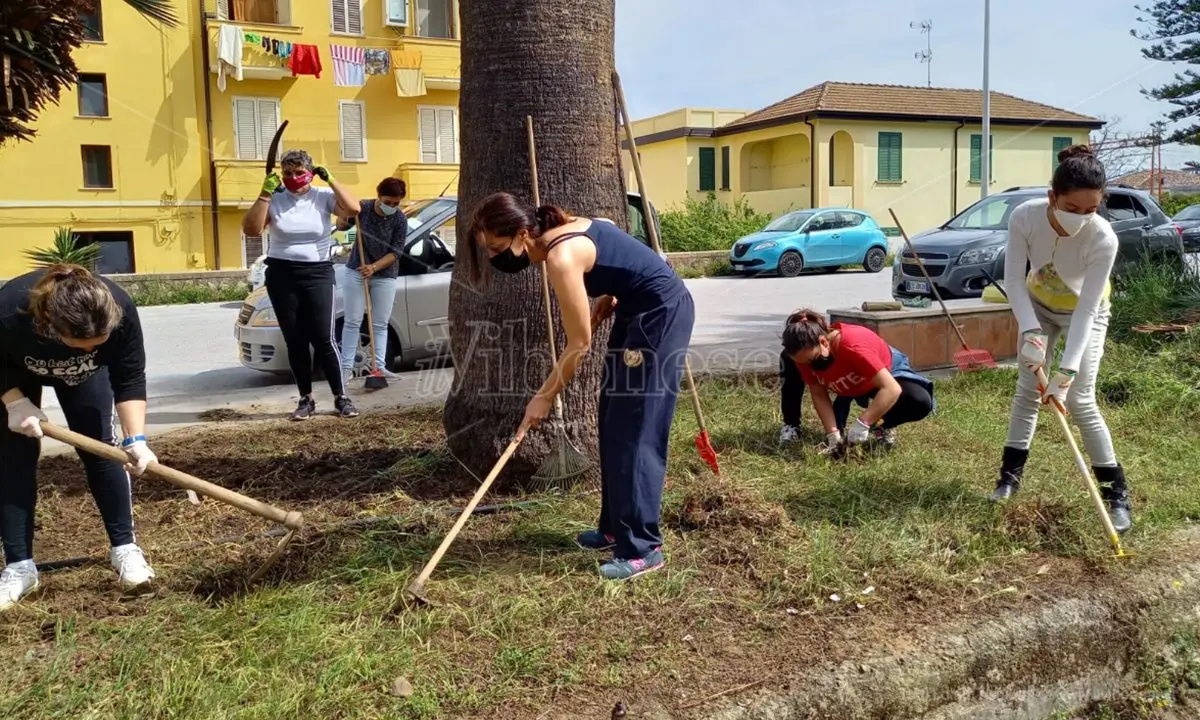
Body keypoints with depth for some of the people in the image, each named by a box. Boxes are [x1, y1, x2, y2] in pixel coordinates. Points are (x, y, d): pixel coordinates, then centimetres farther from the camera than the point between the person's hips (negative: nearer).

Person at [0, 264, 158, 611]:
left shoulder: (120, 310, -40)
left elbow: (130, 380, -27)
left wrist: (135, 439, -35)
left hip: (86, 373, 1)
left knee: (100, 448, -7)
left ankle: (125, 549, 3)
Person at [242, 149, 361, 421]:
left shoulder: (323, 196, -1)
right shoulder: (275, 200, 1)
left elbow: (353, 208, -17)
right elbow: (250, 229, -10)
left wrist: (330, 180, -13)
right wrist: (264, 194, -14)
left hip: (318, 274, -2)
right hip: (281, 276, 2)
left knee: (323, 338, -6)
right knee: (295, 342, 6)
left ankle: (341, 398, 4)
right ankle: (306, 399, 16)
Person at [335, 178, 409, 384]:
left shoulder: (400, 219, -12)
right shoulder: (363, 208, -9)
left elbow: (396, 251, -11)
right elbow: (341, 226, 7)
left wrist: (374, 267, -23)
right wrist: (344, 218, -17)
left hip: (385, 275, 0)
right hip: (356, 270, 0)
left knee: (380, 324, 4)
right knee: (352, 321, 0)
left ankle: (380, 366, 8)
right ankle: (346, 366, 3)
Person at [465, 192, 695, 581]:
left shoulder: (561, 258, -24)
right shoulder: (563, 231, 3)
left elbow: (579, 344, -18)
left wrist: (544, 397, -8)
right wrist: (609, 298, 6)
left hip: (662, 314, -10)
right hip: (639, 311, 10)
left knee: (635, 431, -10)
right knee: (612, 424, 12)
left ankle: (642, 548, -4)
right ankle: (615, 527, 23)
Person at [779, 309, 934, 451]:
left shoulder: (853, 346, -44)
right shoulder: (805, 354, -27)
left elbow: (892, 390, -46)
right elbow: (819, 395, -19)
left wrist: (862, 424, -50)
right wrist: (833, 434, -29)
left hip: (886, 373, -4)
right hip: (847, 385, 4)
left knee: (921, 403, -35)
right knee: (788, 360, -16)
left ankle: (882, 427, -6)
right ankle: (791, 425, -4)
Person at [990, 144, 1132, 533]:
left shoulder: (1103, 238, -36)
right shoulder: (1025, 216, -31)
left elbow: (1085, 310, -32)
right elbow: (1014, 279, -22)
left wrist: (1067, 370, -36)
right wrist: (1030, 332, -33)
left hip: (1085, 312, -3)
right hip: (1038, 304, 3)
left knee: (1079, 398, -10)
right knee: (1028, 385, 4)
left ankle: (1116, 491, 2)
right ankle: (1011, 473, 16)